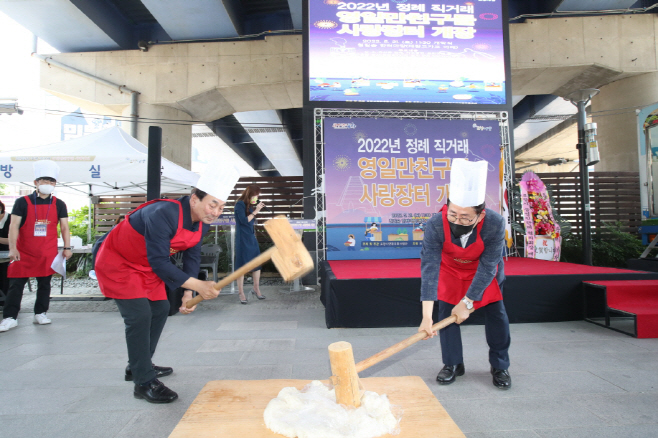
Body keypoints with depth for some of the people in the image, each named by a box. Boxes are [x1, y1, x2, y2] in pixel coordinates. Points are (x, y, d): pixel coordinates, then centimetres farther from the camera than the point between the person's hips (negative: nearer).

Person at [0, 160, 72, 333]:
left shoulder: (59, 205, 5)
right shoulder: (22, 202, -1)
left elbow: (64, 227, 6)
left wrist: (67, 248, -1)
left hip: (48, 253, 2)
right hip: (24, 252, -1)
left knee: (44, 284, 9)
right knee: (16, 284, 1)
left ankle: (40, 313, 21)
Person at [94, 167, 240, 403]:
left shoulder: (203, 222, -12)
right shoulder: (163, 214, -38)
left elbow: (192, 256, -3)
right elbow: (159, 262, -38)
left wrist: (187, 293, -11)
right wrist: (197, 285, -42)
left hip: (146, 266, 9)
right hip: (117, 262, -8)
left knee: (160, 309, 12)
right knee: (139, 316, -14)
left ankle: (138, 366, 31)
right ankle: (143, 382, -1)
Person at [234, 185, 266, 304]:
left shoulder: (250, 205, 11)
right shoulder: (240, 204, -10)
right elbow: (244, 220, -17)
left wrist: (257, 208, 9)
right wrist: (255, 211, -14)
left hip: (252, 237, 8)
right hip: (242, 239, -8)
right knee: (241, 265, -2)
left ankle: (256, 289, 23)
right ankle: (241, 293, 6)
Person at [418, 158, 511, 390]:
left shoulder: (495, 223, -38)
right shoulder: (435, 225, -39)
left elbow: (487, 267, -29)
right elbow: (429, 268, -39)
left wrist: (467, 302, -27)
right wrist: (427, 316, -42)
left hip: (484, 271, 0)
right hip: (450, 270, 0)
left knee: (496, 314, 1)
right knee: (446, 313, -2)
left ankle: (500, 367, 22)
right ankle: (453, 364, 17)